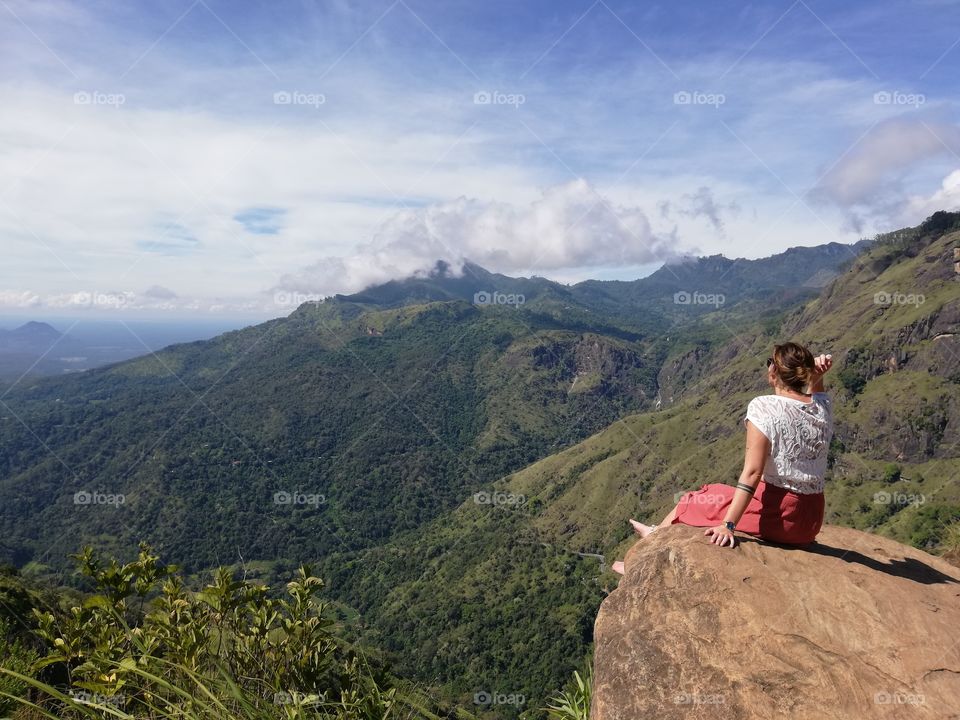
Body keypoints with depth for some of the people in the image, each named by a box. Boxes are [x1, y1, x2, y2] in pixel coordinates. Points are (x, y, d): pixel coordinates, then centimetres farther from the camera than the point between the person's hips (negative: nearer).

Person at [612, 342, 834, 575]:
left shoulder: (764, 407, -18)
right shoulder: (824, 406, 0)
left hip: (776, 515, -7)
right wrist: (817, 374, 4)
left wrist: (729, 525, -22)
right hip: (811, 523, 7)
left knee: (693, 501, 15)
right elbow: (812, 395, 26)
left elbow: (751, 473, -23)